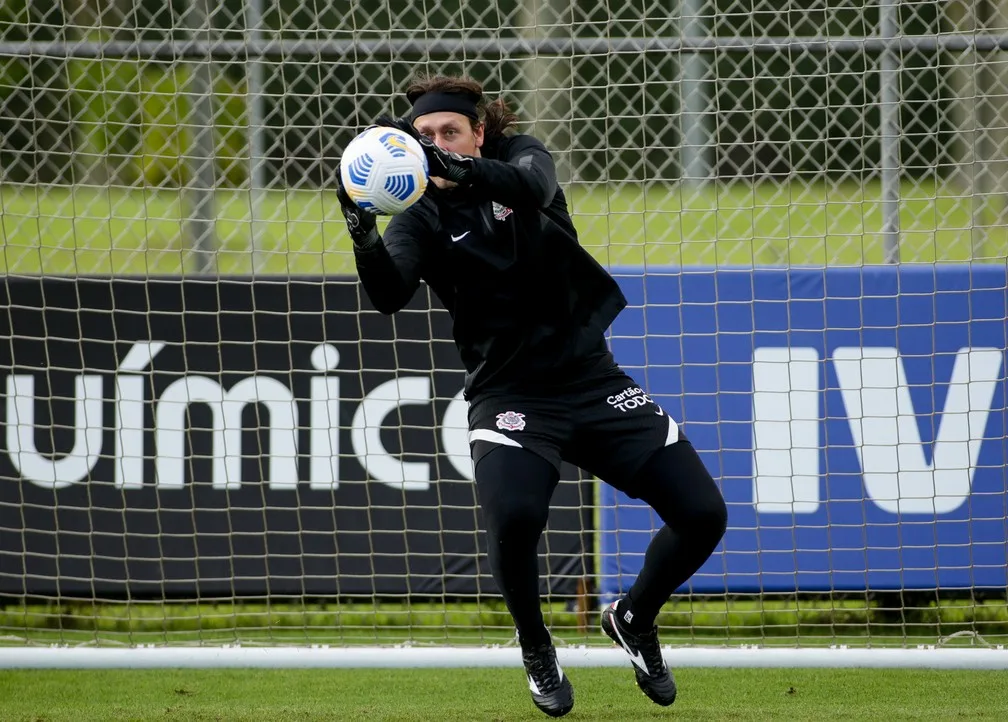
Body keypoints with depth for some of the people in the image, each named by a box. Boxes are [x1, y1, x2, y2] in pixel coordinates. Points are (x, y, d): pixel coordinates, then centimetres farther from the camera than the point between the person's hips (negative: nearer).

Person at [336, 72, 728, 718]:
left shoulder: (521, 156, -1)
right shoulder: (423, 221, -5)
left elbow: (532, 186, -27)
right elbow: (389, 295, -24)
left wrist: (459, 169, -47)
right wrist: (364, 235, -45)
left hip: (593, 379, 3)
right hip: (510, 395, -2)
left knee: (703, 515, -6)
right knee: (513, 516, -32)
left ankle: (633, 619, 23)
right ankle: (537, 649, -3)